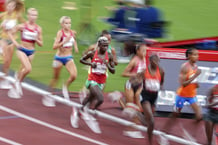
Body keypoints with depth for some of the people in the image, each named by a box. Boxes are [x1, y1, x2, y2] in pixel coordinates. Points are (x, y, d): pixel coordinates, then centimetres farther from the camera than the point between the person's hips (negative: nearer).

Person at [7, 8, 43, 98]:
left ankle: (14, 90, 27)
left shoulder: (38, 29, 1)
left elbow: (41, 44, 5)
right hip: (22, 50, -4)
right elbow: (10, 33, 0)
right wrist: (15, 43, -10)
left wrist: (36, 39, -16)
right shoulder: (22, 26, -7)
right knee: (28, 68, -23)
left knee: (23, 70, 11)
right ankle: (18, 82, 2)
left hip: (31, 52, 4)